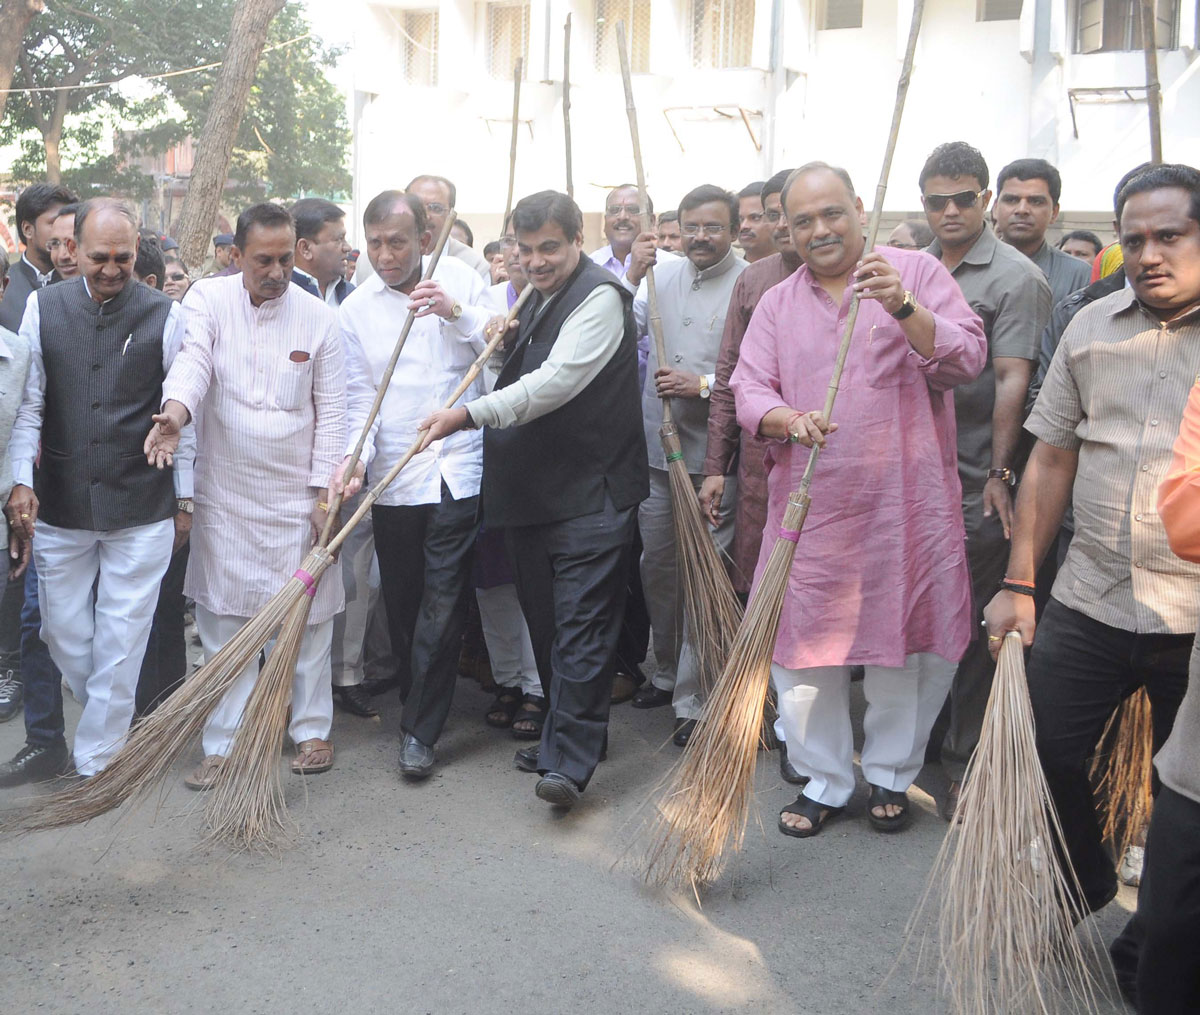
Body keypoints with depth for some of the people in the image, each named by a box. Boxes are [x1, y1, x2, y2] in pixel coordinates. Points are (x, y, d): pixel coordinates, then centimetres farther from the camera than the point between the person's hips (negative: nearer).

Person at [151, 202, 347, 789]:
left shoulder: (318, 318, -1)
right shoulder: (208, 300, -1)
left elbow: (330, 410, 1)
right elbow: (193, 360, -20)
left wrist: (326, 491, -3)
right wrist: (177, 409, -42)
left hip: (297, 493, 0)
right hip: (223, 491, 0)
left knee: (308, 617, 7)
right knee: (223, 620, 5)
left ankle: (312, 730, 24)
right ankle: (224, 745, 17)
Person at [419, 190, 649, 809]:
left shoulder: (599, 296, -10)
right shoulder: (538, 300, 20)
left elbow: (554, 382, -21)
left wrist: (469, 414, -25)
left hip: (591, 496, -9)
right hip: (532, 495, 9)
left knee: (581, 625, -9)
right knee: (545, 622, 13)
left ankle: (570, 762, -7)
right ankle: (562, 737, 26)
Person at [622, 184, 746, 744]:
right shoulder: (662, 272, 7)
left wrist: (703, 385, -20)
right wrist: (631, 276, -8)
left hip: (714, 456, -6)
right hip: (657, 448, 6)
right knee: (657, 567, 17)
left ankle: (693, 699, 10)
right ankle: (665, 673, 35)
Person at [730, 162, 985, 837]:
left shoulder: (917, 273, 2)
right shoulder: (777, 304, 11)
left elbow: (968, 358, -9)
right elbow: (748, 389, 2)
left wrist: (902, 307, -24)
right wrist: (790, 420, -19)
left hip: (907, 501, -2)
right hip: (810, 506, 3)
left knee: (905, 642, 7)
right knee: (803, 645, 5)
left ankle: (892, 774, 30)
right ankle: (824, 781, 24)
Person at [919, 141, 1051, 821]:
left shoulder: (1017, 277, -5)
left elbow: (1012, 380, -11)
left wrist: (999, 472, -16)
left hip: (976, 484, -5)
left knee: (974, 628, 3)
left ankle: (966, 765, 15)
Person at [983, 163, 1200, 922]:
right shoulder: (1092, 327, 7)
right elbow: (1052, 462, 10)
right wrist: (1020, 584, 7)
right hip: (1087, 606, 3)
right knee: (1045, 758, 8)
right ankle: (1084, 888, 37)